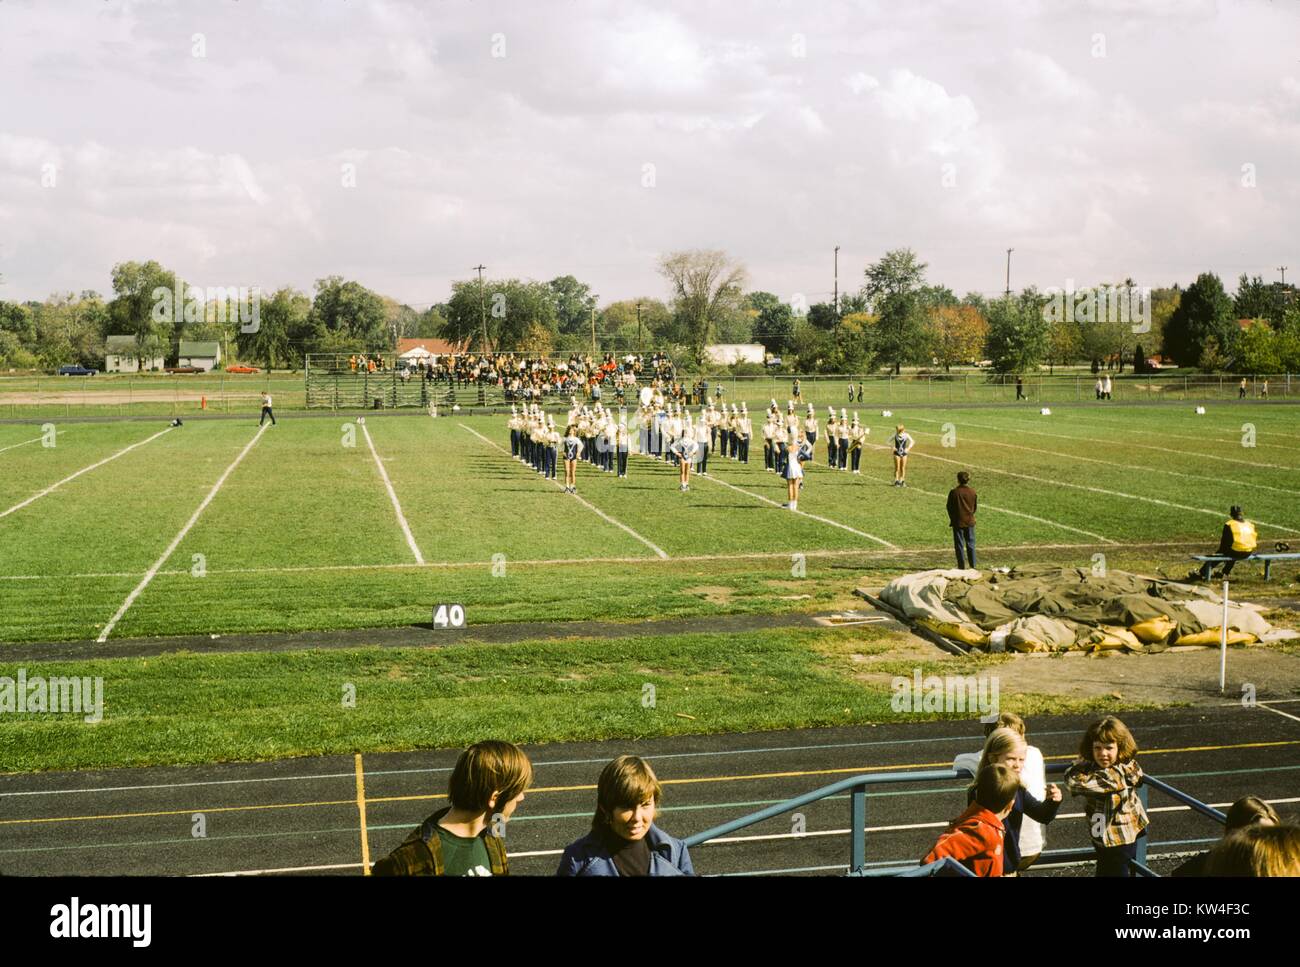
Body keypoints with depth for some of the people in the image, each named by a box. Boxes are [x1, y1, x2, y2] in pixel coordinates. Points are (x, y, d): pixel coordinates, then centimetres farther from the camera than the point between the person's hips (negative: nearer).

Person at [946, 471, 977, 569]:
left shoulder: (954, 492, -13)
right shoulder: (972, 491, -4)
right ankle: (973, 564, 14)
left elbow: (949, 507, -5)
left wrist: (952, 518, 11)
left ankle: (961, 565, 4)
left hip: (958, 521, -3)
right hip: (970, 521, 3)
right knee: (970, 543, 12)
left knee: (959, 544, 4)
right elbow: (975, 506, 6)